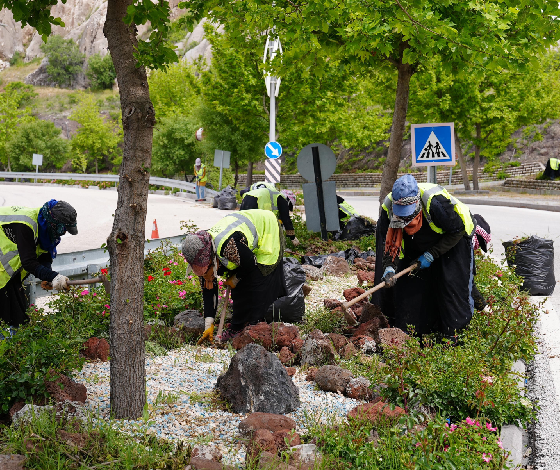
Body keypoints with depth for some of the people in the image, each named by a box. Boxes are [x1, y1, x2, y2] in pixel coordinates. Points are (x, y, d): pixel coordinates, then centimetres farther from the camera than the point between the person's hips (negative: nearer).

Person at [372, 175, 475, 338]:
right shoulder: (389, 206, -25)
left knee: (452, 283, -11)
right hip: (419, 244, 5)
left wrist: (431, 255, -25)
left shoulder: (436, 202, -40)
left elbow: (457, 230, -25)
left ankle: (454, 331, 3)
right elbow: (389, 241, -16)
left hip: (454, 240, -4)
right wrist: (389, 268, -32)